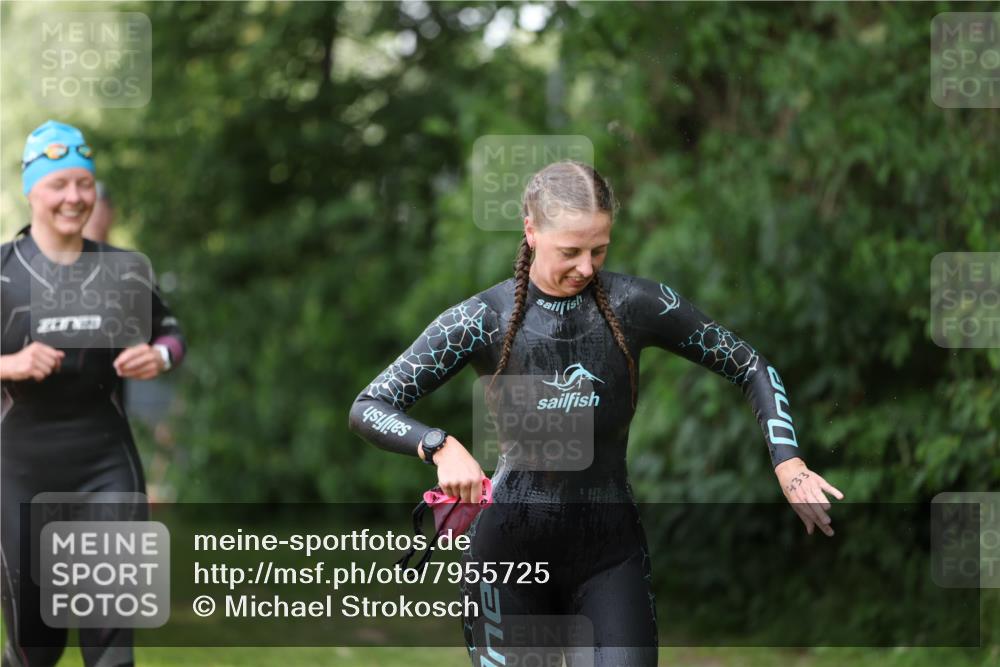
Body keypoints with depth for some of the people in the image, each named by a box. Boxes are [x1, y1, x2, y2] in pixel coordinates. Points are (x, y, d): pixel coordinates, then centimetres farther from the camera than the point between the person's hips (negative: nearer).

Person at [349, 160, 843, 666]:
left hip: (611, 553, 1)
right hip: (509, 552, -1)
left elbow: (752, 369, 3)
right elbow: (367, 409, -10)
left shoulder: (636, 304, -6)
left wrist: (787, 462, -11)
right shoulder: (481, 320, -9)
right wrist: (442, 447, -29)